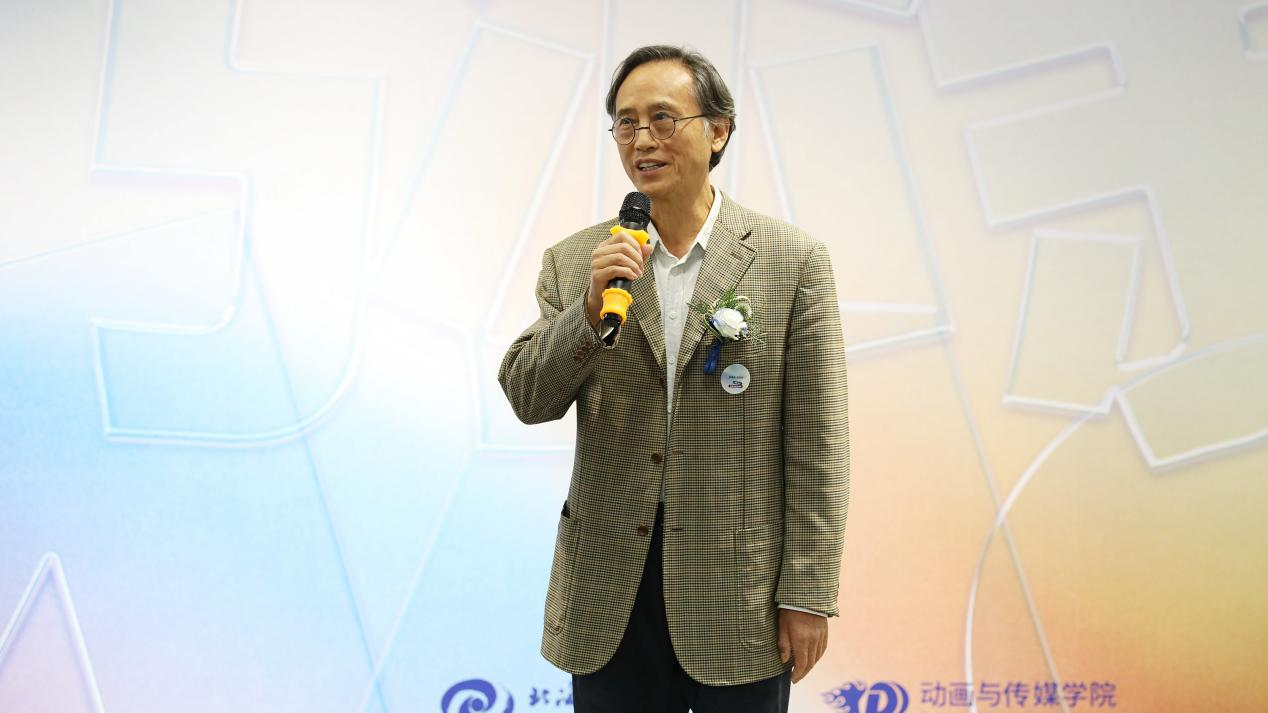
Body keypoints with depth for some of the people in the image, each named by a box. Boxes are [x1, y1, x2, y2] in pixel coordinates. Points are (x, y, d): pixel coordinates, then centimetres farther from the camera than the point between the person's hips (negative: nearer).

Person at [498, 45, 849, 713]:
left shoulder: (793, 260, -4)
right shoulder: (576, 261, 3)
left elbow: (816, 442, -5)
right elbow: (527, 401, -1)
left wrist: (808, 595, -6)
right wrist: (591, 308, -17)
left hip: (741, 587, -2)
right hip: (609, 591, 2)